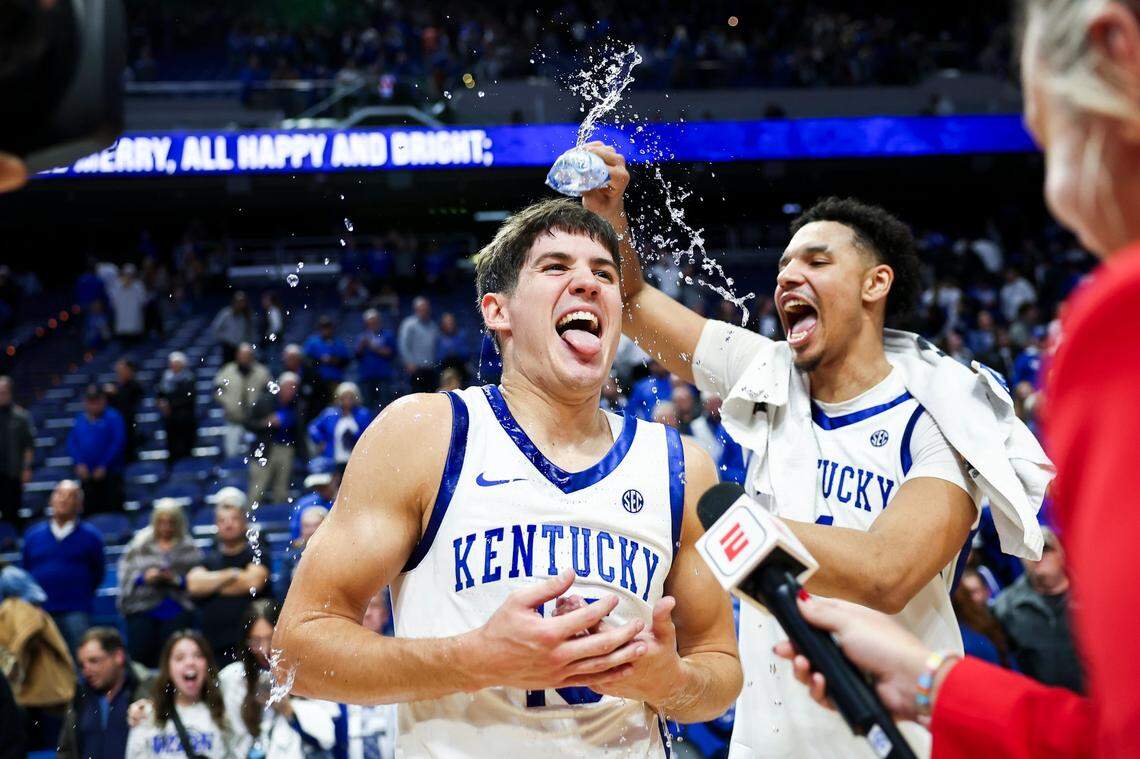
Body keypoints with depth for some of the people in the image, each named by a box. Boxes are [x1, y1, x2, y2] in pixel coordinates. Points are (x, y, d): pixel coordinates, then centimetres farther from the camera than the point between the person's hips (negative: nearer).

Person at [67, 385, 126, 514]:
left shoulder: (113, 418, -3)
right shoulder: (80, 419, 12)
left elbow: (118, 443, -10)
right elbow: (71, 443, 9)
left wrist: (104, 466, -14)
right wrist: (79, 463, -6)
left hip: (109, 474, -4)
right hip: (86, 474, 4)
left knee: (113, 511, -7)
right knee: (90, 512, 5)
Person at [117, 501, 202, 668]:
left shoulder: (189, 548, 5)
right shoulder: (139, 544, 9)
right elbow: (125, 575, 5)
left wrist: (178, 580, -17)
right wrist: (143, 577, -12)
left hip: (177, 612, -1)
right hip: (142, 611, 1)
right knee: (139, 655, -5)